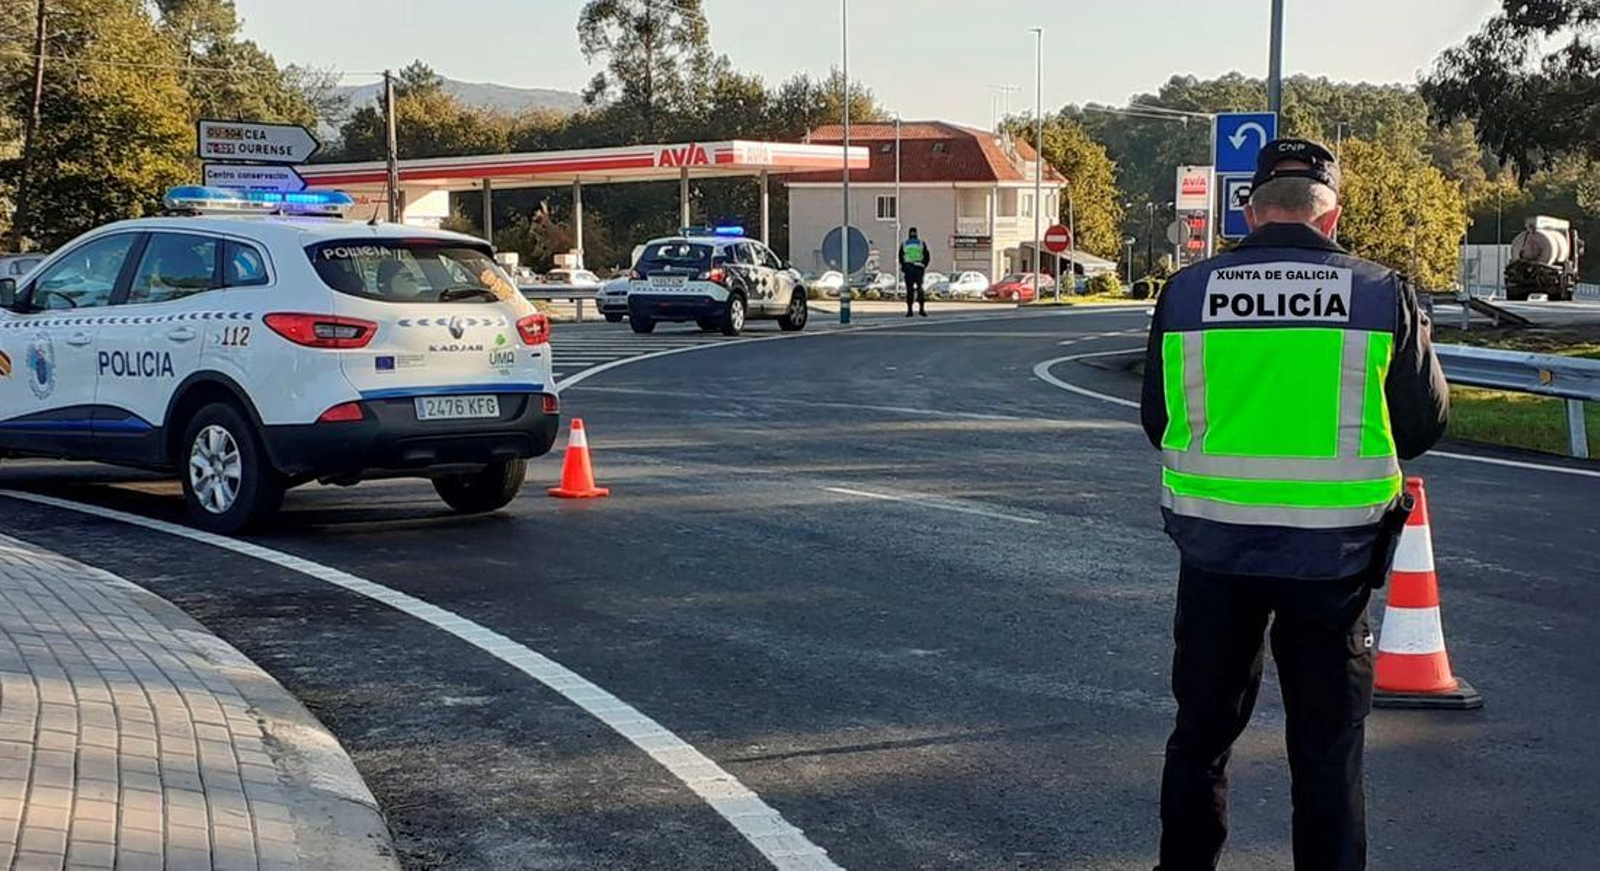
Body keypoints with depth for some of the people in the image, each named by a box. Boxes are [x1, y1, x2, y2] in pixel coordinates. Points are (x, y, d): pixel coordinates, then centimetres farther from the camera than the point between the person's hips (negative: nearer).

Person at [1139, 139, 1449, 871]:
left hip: (1215, 544, 1)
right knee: (1327, 749, 11)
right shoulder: (1381, 294, -6)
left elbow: (1157, 421, 6)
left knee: (1202, 732, 17)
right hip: (1333, 555, -1)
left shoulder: (1187, 291, -3)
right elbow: (1424, 422, 2)